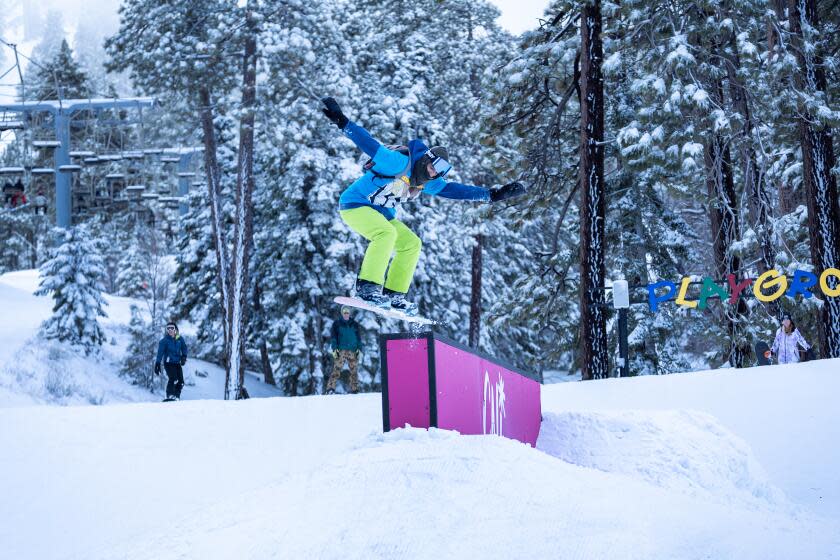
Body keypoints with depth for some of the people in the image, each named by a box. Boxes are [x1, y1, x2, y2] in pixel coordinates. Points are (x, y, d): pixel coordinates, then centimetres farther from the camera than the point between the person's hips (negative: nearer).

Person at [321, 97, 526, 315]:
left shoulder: (426, 183, 4)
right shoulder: (399, 162, -21)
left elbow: (455, 189, 8)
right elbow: (368, 143, -29)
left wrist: (493, 195, 4)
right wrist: (342, 122, -40)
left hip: (382, 214, 9)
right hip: (355, 204, -9)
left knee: (411, 244, 3)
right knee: (387, 233, -33)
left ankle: (393, 294, 3)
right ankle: (367, 287, -36)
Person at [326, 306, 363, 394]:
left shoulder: (354, 324, 14)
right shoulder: (337, 324, 7)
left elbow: (359, 337, 16)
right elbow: (333, 337, 4)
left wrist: (359, 349, 6)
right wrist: (334, 349, -7)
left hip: (353, 351, 3)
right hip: (341, 350, -3)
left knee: (354, 371, 1)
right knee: (336, 370, -13)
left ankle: (354, 390, 8)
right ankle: (330, 389, -16)